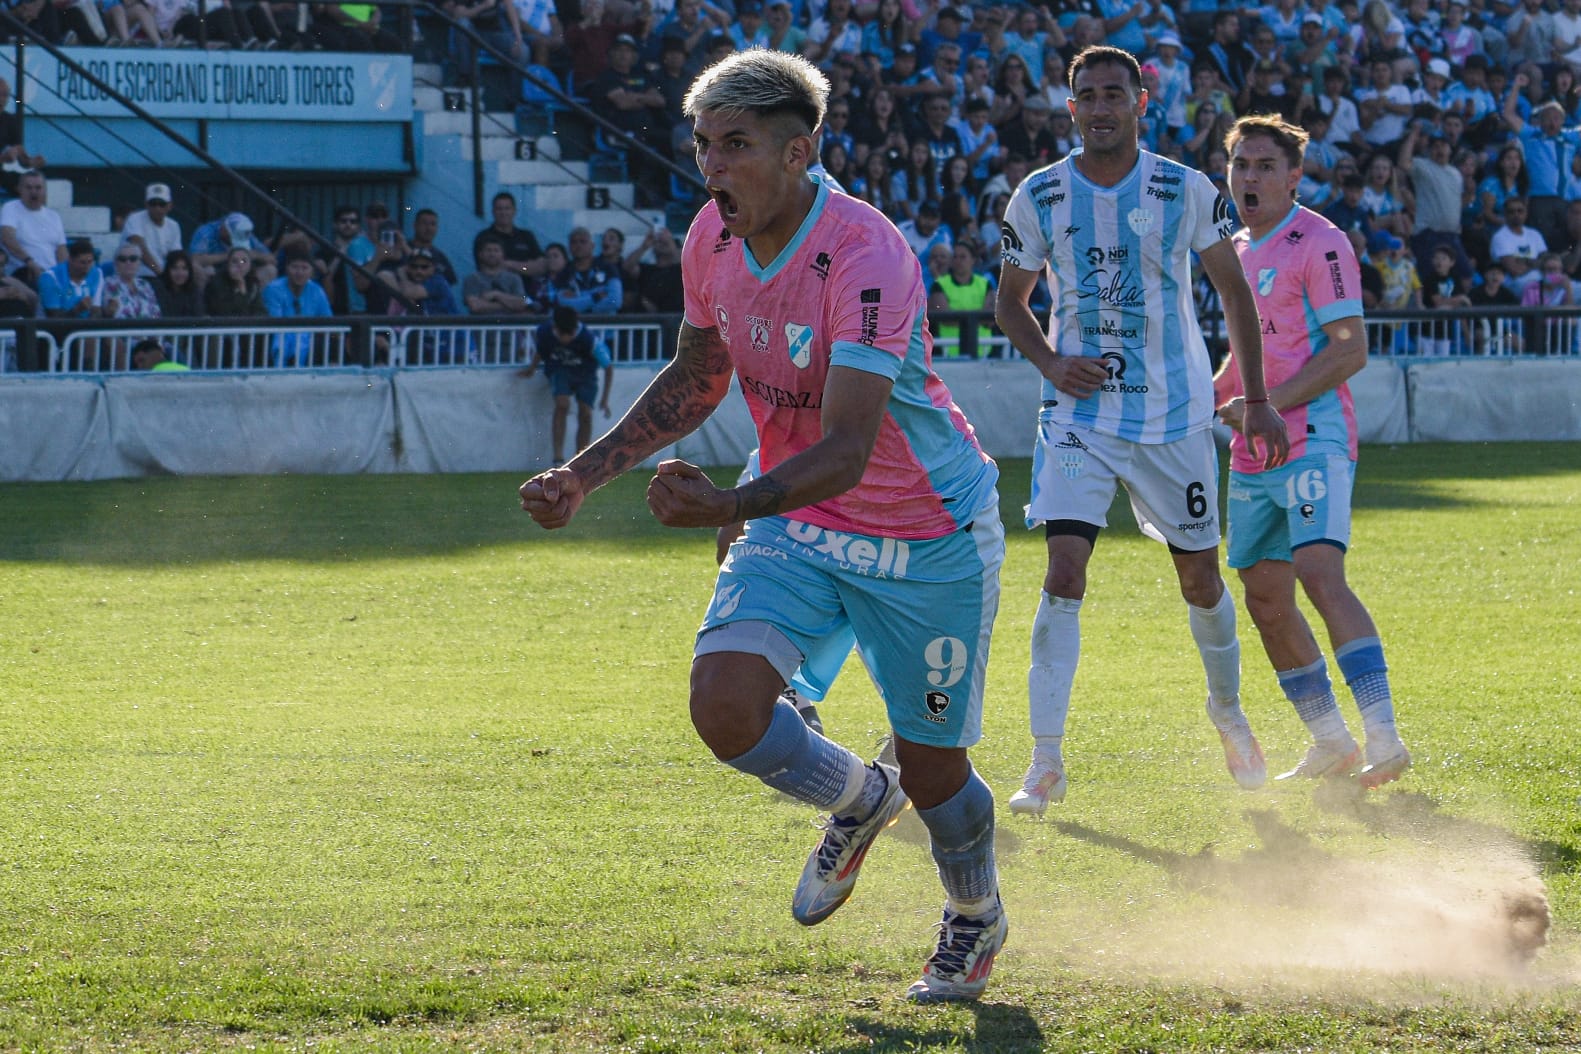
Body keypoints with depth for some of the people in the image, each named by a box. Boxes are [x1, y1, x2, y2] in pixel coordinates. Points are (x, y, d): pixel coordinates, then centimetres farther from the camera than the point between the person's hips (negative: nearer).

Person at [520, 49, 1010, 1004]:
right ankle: (855, 801, 17)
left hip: (928, 536, -5)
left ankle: (976, 921, 40)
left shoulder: (866, 255, -30)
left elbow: (848, 449, -38)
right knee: (725, 702, -17)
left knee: (932, 766, 5)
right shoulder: (714, 239, -7)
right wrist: (588, 472, 3)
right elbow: (697, 378, 13)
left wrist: (731, 508, -54)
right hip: (798, 521, 5)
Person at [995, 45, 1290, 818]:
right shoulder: (1038, 198, -3)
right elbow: (1010, 300, 10)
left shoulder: (1186, 193, -6)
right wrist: (1051, 362, -9)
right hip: (1079, 413, 0)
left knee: (1200, 576, 10)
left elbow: (1232, 289, 5)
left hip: (1174, 415, 0)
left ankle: (1228, 712, 38)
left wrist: (1256, 400, 4)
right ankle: (1045, 762, -13)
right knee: (1064, 573, -14)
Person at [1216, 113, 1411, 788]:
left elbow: (1349, 350, -14)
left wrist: (1267, 403, -18)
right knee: (1265, 598, 7)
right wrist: (1208, 396, 11)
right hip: (1253, 454, 9)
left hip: (1313, 440, -9)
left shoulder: (1318, 244, -9)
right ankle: (1330, 745, 18)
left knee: (1320, 575, -24)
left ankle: (1385, 739, -29)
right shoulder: (1237, 251, 17)